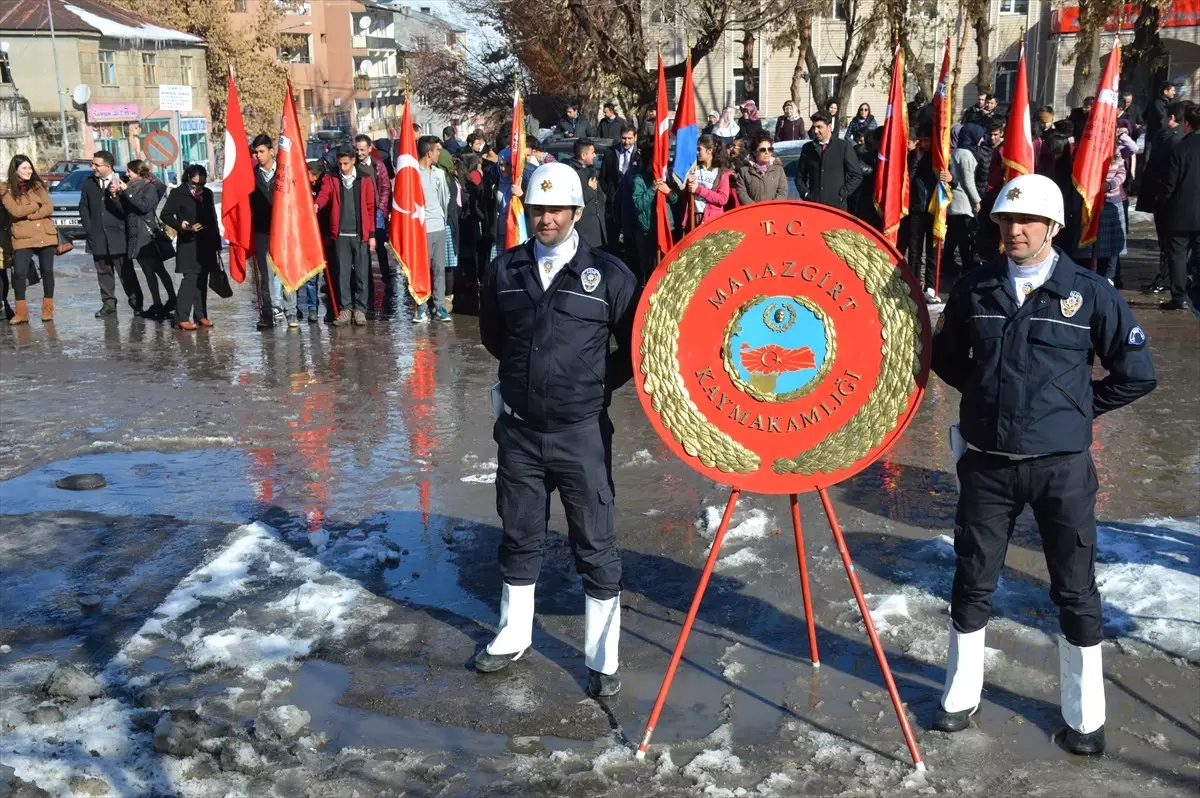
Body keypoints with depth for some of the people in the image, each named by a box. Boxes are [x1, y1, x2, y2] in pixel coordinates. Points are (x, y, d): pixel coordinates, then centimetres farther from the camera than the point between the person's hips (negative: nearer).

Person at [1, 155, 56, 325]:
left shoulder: (38, 185, 9)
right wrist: (37, 204, -4)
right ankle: (21, 313, -2)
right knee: (19, 273, -11)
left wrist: (27, 214, -11)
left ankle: (48, 310, 15)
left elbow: (49, 208, -2)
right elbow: (15, 211, -13)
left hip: (46, 235, 2)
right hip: (22, 238, -2)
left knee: (47, 271, 4)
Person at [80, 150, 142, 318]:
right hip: (98, 237, 4)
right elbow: (83, 208, 14)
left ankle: (136, 304, 8)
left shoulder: (120, 182, -8)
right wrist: (88, 228, 6)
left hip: (118, 236, -4)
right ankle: (108, 305, 16)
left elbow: (126, 210, -13)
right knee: (104, 273, 9)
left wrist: (115, 195, -27)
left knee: (126, 272, 0)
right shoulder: (88, 184, 7)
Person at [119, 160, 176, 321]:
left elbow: (144, 206, -23)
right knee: (148, 271, 8)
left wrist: (127, 192, -20)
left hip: (148, 236, -8)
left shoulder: (150, 187, -7)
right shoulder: (132, 187, 15)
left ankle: (172, 300, -4)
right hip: (135, 236, 8)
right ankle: (157, 305, 11)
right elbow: (124, 207, 12)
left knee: (158, 269, -6)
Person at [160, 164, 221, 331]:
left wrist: (217, 244, 14)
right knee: (190, 278, -12)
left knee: (202, 280, 7)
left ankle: (200, 315, 14)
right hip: (188, 244, -5)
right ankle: (182, 318, -12)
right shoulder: (178, 193, -1)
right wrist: (180, 224, -20)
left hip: (207, 244, 5)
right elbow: (166, 215, -1)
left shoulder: (207, 193, 14)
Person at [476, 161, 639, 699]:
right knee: (519, 539, 18)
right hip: (518, 429, 3)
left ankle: (603, 658, 18)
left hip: (581, 433, -3)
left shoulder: (607, 274, -7)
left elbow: (635, 346, 0)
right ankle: (513, 637, 36)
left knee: (595, 547, 5)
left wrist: (596, 385, 1)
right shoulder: (505, 270, 2)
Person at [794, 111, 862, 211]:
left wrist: (841, 195, -5)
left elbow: (856, 175, 2)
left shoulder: (844, 146, 3)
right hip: (813, 204, 2)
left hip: (837, 205, -2)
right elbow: (799, 176, 17)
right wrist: (805, 194, 2)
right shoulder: (808, 148, 12)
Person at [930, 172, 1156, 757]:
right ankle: (961, 696, 30)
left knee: (1075, 591, 8)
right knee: (973, 584, 12)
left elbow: (1136, 374, 0)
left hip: (1062, 466, -2)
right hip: (986, 463, 2)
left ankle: (1085, 717, 24)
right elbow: (945, 358, 16)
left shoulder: (1090, 293, -5)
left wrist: (1078, 408, 2)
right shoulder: (974, 291, 1)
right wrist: (988, 392, 8)